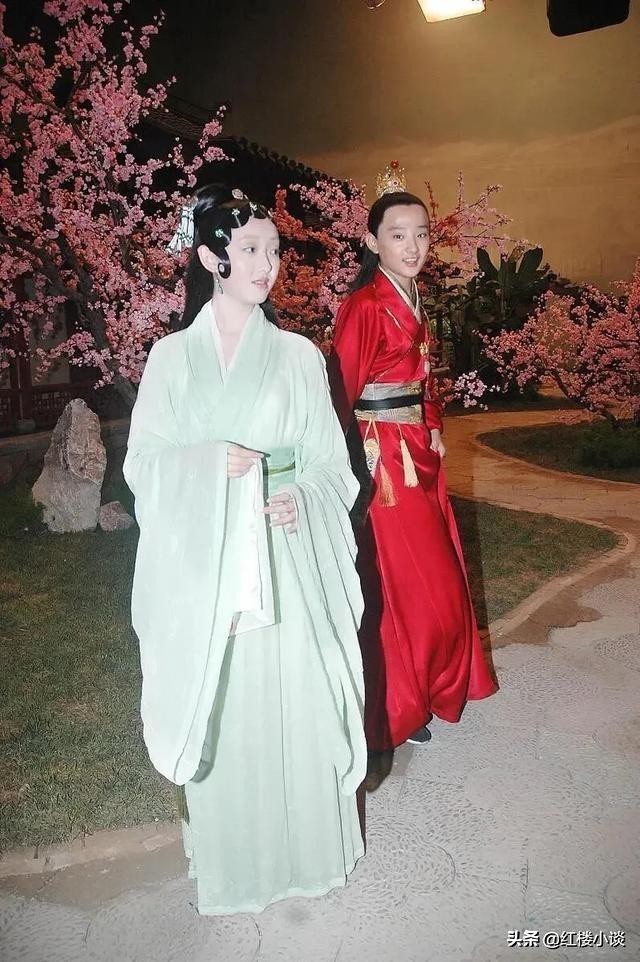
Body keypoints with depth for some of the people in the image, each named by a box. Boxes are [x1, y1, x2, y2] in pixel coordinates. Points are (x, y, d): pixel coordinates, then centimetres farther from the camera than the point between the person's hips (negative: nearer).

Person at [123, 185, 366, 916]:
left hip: (287, 564, 0)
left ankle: (304, 845, 33)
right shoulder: (173, 355, 3)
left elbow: (330, 463, 5)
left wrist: (301, 500, -15)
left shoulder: (298, 355, 4)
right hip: (204, 563, 0)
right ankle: (230, 862, 33)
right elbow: (143, 463, 1)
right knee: (220, 716, 9)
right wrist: (207, 461, -17)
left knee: (294, 705, 7)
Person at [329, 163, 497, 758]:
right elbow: (341, 393, -18)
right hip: (383, 458, -9)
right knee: (399, 586, 1)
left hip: (420, 454, 9)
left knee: (435, 579, 17)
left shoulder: (411, 301, 12)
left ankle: (422, 690, 37)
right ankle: (392, 709, 22)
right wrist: (358, 462, -20)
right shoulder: (364, 307, -15)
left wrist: (434, 434, 8)